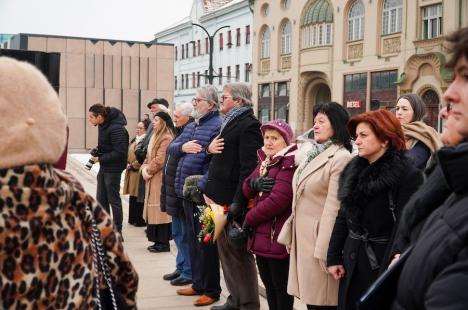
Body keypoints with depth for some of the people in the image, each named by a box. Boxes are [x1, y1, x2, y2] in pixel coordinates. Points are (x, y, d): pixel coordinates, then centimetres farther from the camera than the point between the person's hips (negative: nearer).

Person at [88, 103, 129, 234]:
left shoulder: (116, 129, -22)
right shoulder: (103, 126, 6)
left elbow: (120, 152, -25)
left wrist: (100, 159, -20)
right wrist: (97, 150, -1)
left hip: (113, 168, -9)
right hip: (104, 167, 9)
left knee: (114, 200, 0)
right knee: (101, 199, 15)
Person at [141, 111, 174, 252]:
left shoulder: (166, 138, -16)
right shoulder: (156, 136, 18)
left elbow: (159, 160, -20)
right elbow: (149, 156, 21)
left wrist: (148, 171, -9)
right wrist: (144, 167, 5)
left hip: (160, 179, -10)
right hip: (152, 179, 10)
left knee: (160, 209, -5)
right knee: (154, 209, 12)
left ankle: (163, 243, 1)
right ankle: (158, 240, 19)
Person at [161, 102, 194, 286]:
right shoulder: (180, 134, 14)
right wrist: (167, 194, 19)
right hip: (174, 193, 10)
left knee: (185, 235, 1)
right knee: (177, 233, 18)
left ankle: (189, 272, 12)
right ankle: (181, 268, 29)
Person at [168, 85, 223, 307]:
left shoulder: (218, 126, -13)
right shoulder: (191, 126, 16)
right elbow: (170, 149, 12)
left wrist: (201, 187, -26)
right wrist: (182, 147, -10)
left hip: (204, 195, -9)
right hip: (187, 193, 9)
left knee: (205, 242, 0)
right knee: (192, 239, 16)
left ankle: (211, 290, 12)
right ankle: (198, 284, 29)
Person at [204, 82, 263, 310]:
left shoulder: (248, 125, -13)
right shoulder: (229, 122, 17)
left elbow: (248, 166, -21)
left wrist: (237, 203, -24)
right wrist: (210, 148, 5)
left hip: (234, 199, -9)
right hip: (222, 198, 10)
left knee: (239, 254, -1)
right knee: (226, 251, 15)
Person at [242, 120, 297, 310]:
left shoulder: (290, 162, -15)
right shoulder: (265, 160, 13)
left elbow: (278, 200, -24)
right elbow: (246, 189, 11)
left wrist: (249, 219, -13)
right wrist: (255, 183, -13)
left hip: (278, 236, -9)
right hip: (261, 235, 9)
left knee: (281, 288, 2)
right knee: (268, 285, 18)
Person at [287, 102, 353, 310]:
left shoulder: (341, 158, -14)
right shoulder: (311, 152, 13)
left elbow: (333, 208, -18)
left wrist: (324, 250, -19)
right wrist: (290, 234, 15)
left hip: (319, 238, -8)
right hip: (302, 237, 8)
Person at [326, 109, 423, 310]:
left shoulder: (407, 174, -13)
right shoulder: (354, 170, 7)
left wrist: (391, 269, -22)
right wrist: (333, 257, 7)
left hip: (383, 263, -6)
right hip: (353, 262, 6)